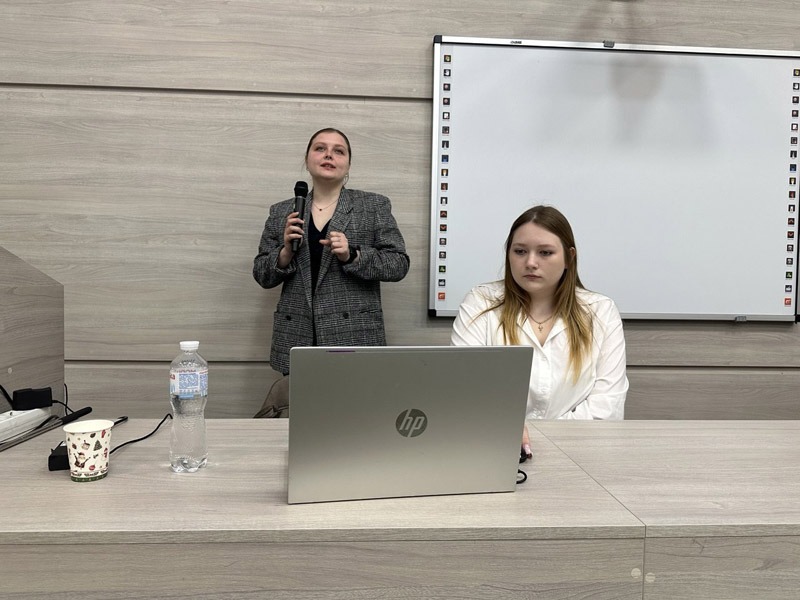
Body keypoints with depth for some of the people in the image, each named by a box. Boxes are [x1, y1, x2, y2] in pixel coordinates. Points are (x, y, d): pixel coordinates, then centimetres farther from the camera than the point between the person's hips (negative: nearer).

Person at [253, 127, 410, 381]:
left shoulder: (374, 206, 4)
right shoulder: (281, 212, 10)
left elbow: (399, 264, -1)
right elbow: (262, 275, 10)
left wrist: (351, 255, -16)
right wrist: (286, 252, -9)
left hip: (355, 336, -2)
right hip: (297, 340, 2)